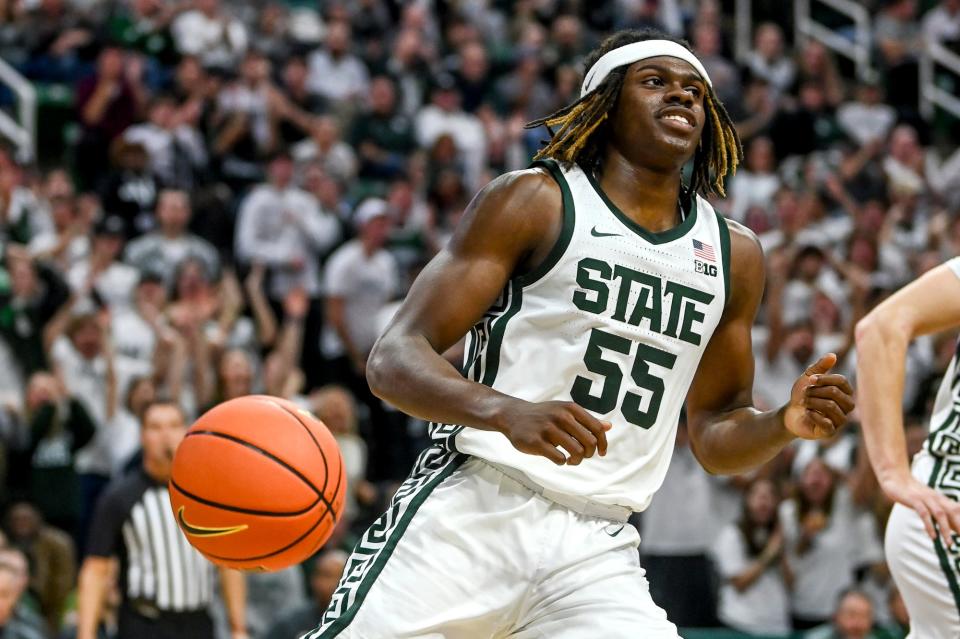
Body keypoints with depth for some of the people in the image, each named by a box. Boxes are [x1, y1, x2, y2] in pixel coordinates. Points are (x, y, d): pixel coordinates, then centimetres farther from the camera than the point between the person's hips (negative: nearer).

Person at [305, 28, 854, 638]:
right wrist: (507, 413, -26)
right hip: (473, 515, -4)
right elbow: (394, 358, -7)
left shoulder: (736, 254, 15)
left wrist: (784, 426, 1)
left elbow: (714, 434, 24)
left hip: (597, 553, 4)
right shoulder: (533, 201, 0)